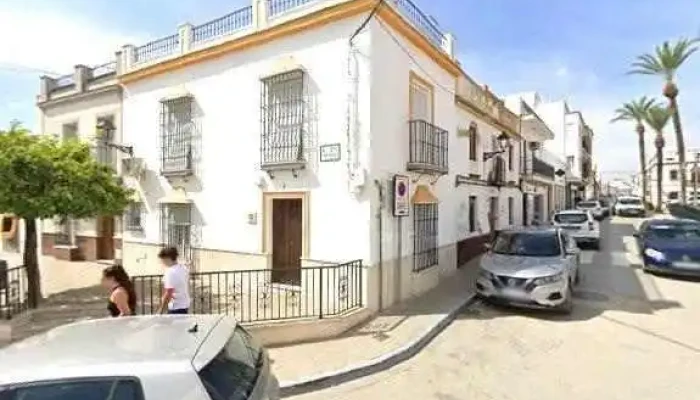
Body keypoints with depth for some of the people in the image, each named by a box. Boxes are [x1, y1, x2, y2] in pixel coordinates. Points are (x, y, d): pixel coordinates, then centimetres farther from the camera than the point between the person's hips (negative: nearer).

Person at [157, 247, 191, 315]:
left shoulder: (170, 272, -20)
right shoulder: (184, 268, 5)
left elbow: (168, 294, -21)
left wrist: (161, 310, -13)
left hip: (175, 307, -9)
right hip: (185, 305, 9)